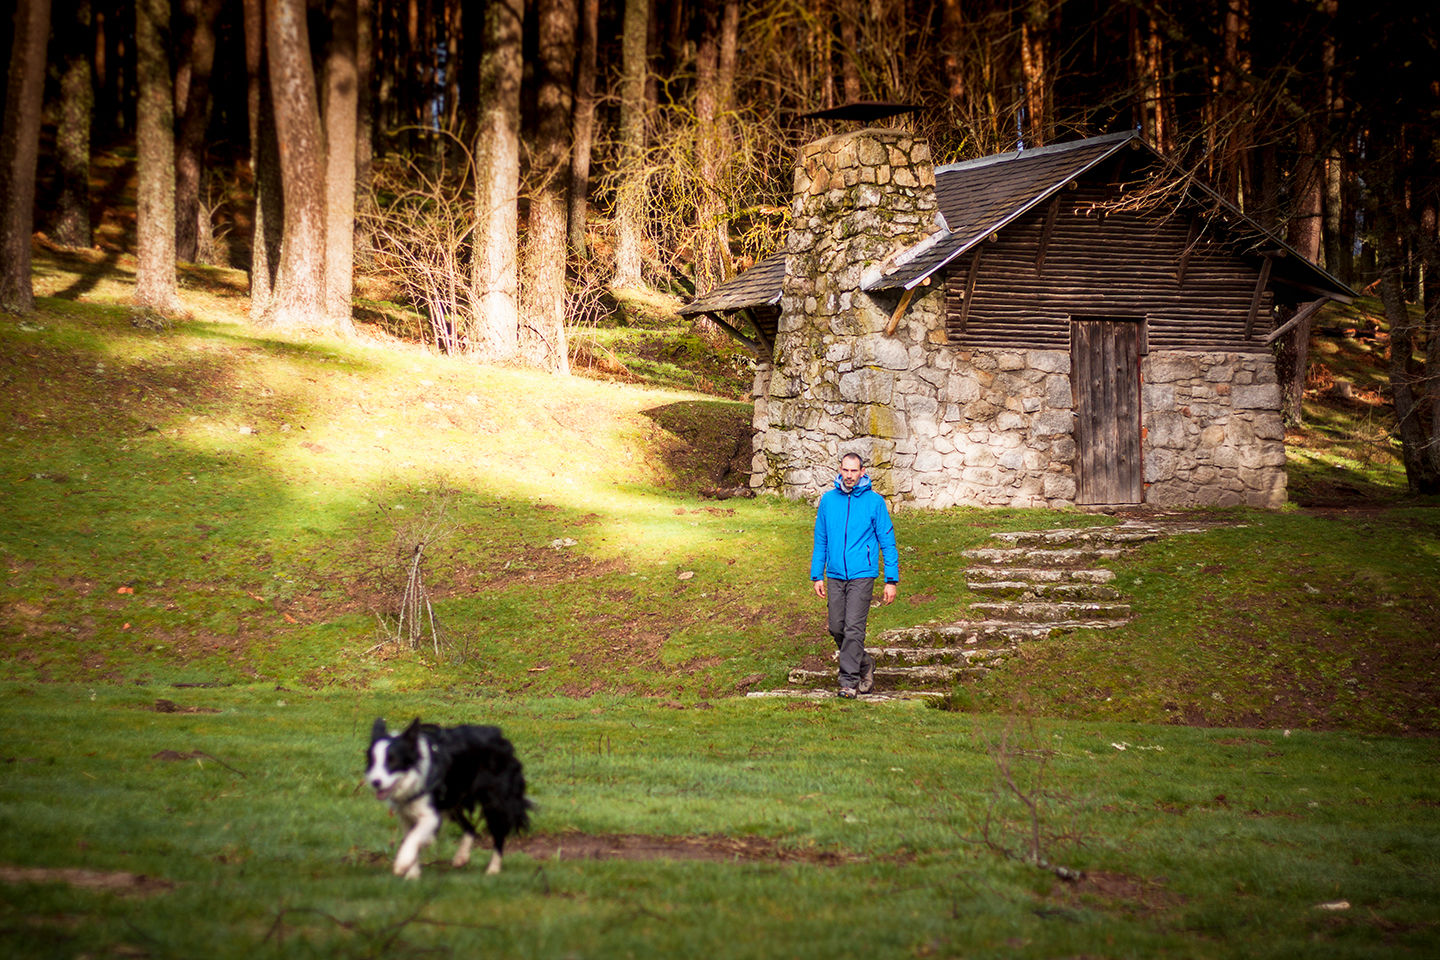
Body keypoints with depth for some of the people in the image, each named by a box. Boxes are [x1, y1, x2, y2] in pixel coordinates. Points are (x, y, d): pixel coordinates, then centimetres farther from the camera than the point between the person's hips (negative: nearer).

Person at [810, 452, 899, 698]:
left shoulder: (874, 501, -2)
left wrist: (892, 580, -2)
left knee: (854, 628, -10)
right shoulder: (828, 500, 7)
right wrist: (817, 576, 10)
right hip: (835, 576, 4)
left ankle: (849, 680, -5)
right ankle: (864, 663, 29)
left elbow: (888, 542, 1)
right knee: (837, 628, 6)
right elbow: (821, 541, 14)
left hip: (862, 575, -4)